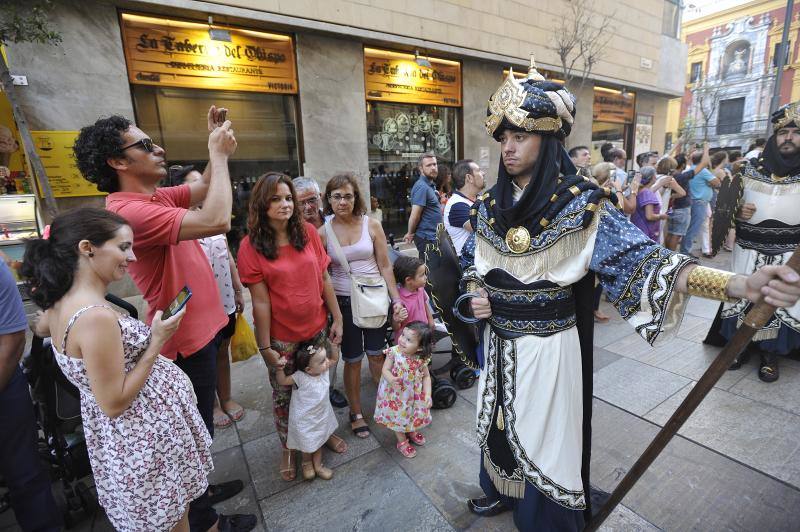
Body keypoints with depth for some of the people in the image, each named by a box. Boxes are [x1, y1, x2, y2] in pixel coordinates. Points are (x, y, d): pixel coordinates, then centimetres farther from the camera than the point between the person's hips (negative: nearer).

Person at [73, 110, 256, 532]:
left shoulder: (158, 196, 4)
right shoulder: (129, 210, -25)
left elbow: (204, 188, 15)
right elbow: (216, 221, -35)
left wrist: (218, 148, 0)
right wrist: (219, 154, -24)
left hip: (201, 327, 9)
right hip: (186, 338, -9)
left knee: (199, 424, 26)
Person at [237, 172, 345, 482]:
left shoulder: (308, 231, -5)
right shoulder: (251, 245, -13)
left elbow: (324, 278, -1)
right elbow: (260, 300, -13)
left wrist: (337, 319, 0)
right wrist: (265, 346, -9)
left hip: (317, 328, 3)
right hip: (281, 337, -2)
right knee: (283, 394, 17)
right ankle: (288, 449, 42)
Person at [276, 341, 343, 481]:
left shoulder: (323, 369, -17)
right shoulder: (300, 377, -32)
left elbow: (334, 358, -2)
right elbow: (282, 381, -22)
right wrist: (280, 368, -39)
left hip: (321, 415, 5)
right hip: (304, 419, -5)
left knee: (319, 440, 24)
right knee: (308, 445, 18)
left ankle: (318, 465, 46)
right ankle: (306, 462, 48)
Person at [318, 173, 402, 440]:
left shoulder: (371, 225, -4)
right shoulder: (323, 232, -4)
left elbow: (385, 266, 0)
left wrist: (396, 299, -3)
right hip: (343, 302, 0)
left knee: (376, 354, 11)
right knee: (352, 360, 11)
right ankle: (356, 413, 32)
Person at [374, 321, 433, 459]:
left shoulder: (421, 359, -19)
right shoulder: (394, 352, -26)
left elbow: (426, 376, -6)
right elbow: (385, 370, -19)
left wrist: (427, 393, -17)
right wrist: (390, 378, -40)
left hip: (414, 394, 3)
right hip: (396, 393, -2)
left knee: (414, 414, 24)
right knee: (398, 417, 16)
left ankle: (412, 432, 57)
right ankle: (402, 441, 42)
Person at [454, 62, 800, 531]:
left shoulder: (580, 206, -15)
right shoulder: (491, 204, -1)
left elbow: (639, 258, -23)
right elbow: (472, 264, 10)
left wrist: (742, 284, -35)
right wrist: (474, 297, -9)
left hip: (547, 347, -5)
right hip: (498, 343, 5)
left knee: (544, 436, 14)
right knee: (499, 426, 24)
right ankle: (501, 492, 52)